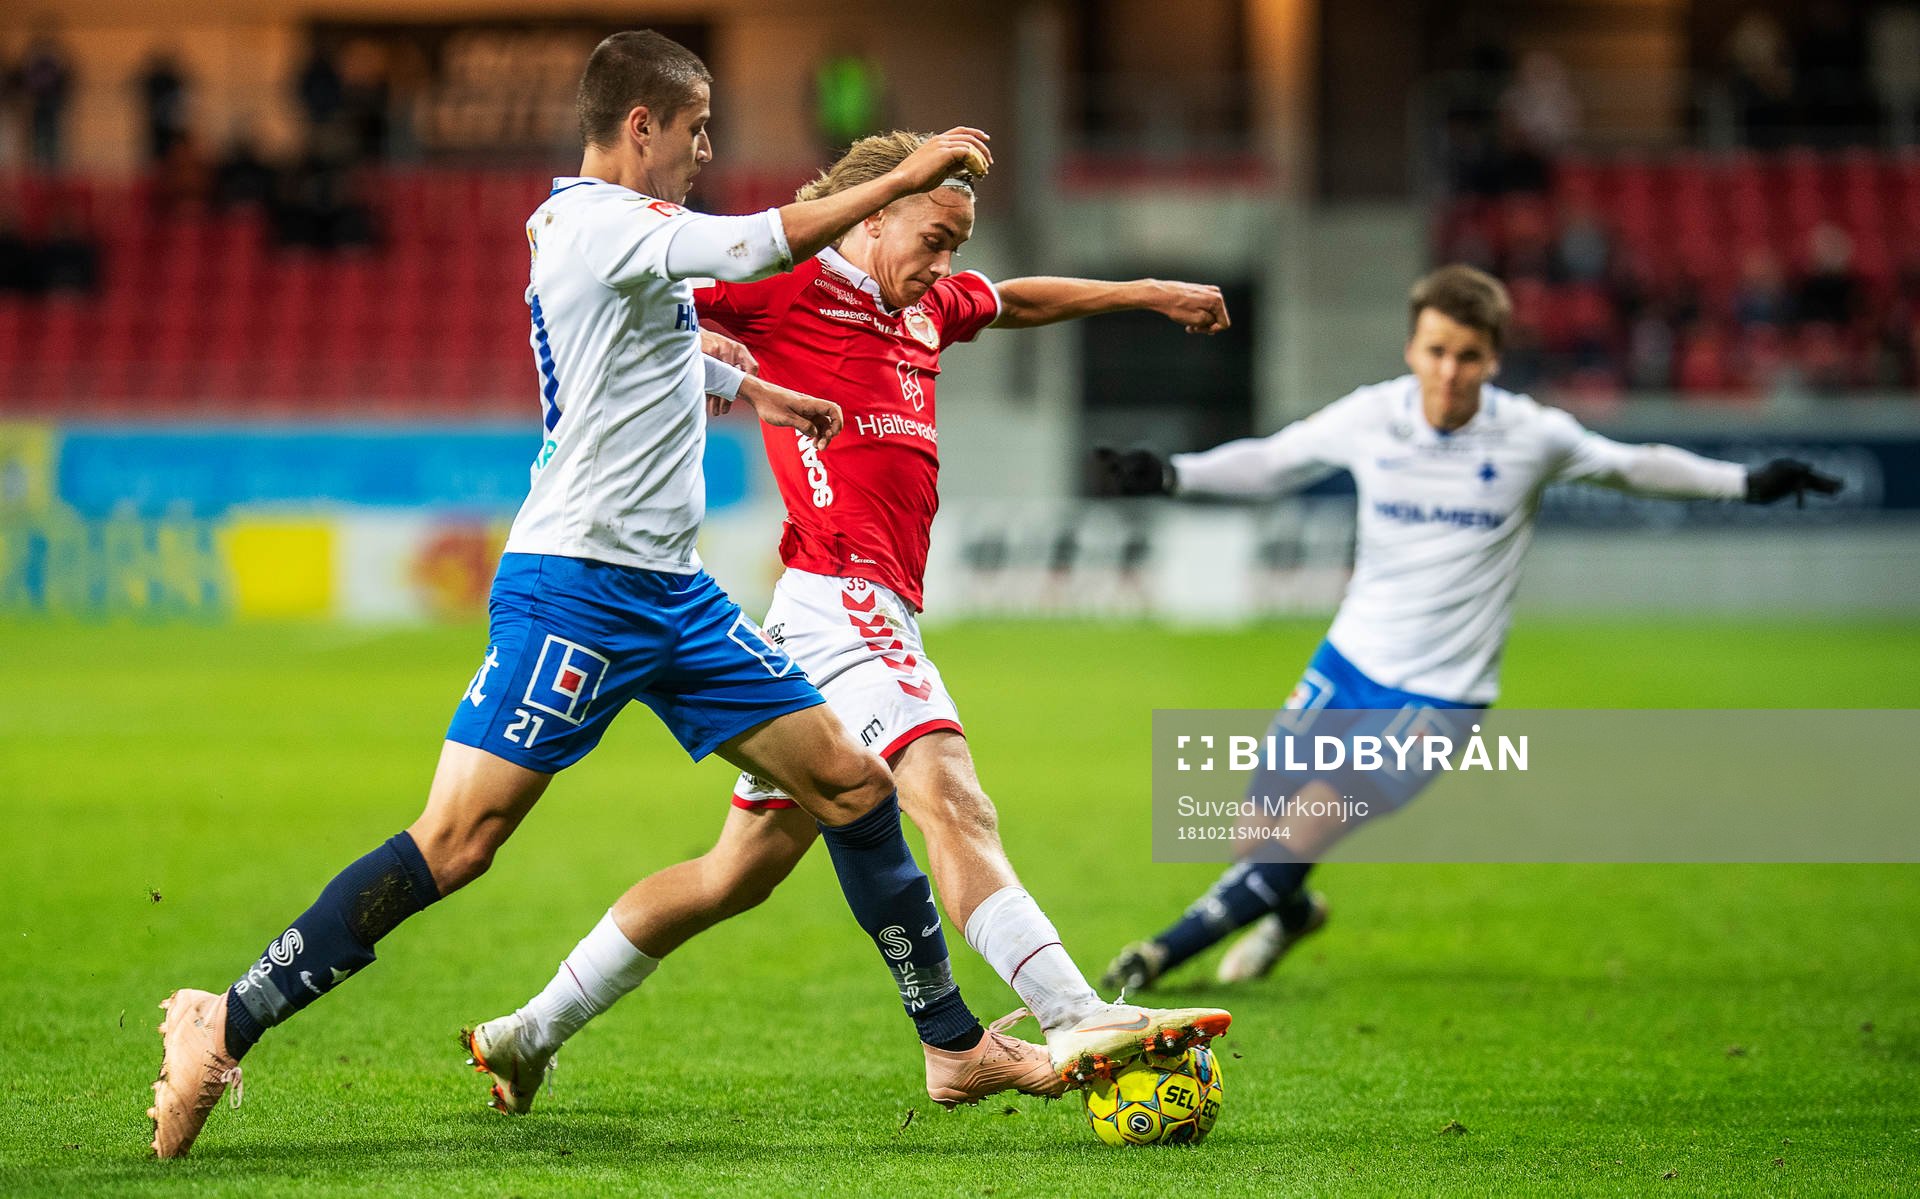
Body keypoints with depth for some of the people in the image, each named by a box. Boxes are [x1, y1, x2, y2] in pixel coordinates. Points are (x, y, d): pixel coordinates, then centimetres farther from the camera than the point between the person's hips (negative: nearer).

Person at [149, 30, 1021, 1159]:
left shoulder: (589, 227, 18)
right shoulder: (599, 221, -12)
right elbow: (768, 242, -23)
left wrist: (746, 389, 45)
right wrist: (901, 180, -13)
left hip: (672, 591, 10)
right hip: (576, 586, -10)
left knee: (855, 785, 7)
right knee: (457, 840, -15)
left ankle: (958, 1043, 14)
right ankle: (223, 1028, -7)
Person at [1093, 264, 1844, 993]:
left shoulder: (1532, 437, -11)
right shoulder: (1369, 418, -7)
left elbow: (1633, 467, 7)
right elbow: (1269, 463, 8)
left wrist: (1746, 484, 5)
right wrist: (1170, 476, -6)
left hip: (1440, 695, -3)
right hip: (1349, 662, 3)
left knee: (1303, 836, -16)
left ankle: (1163, 954, -2)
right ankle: (1291, 913, 42)